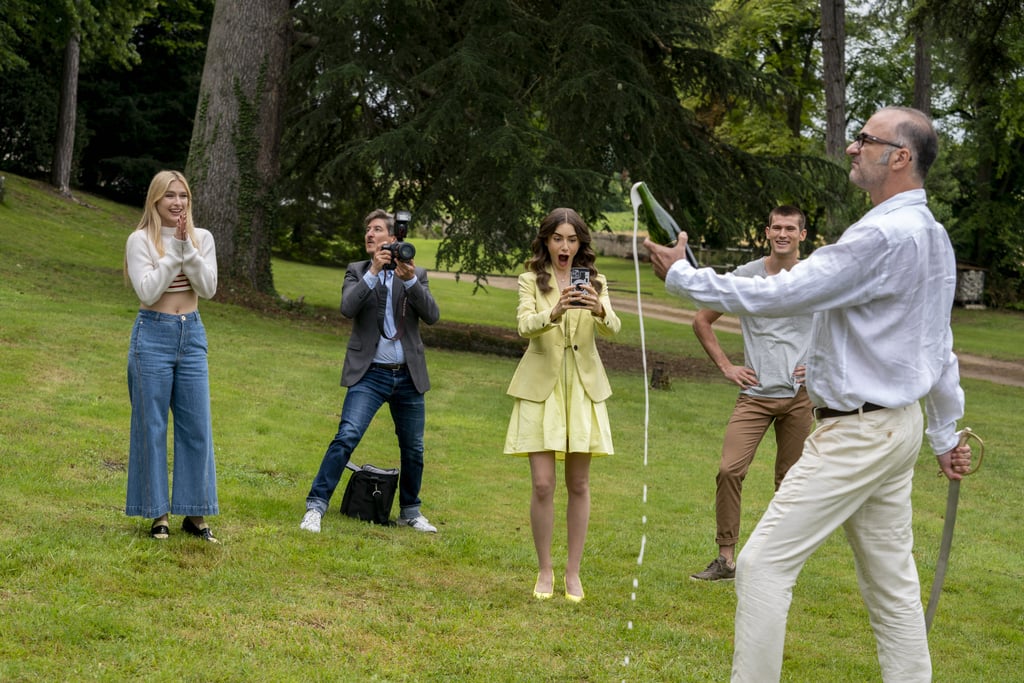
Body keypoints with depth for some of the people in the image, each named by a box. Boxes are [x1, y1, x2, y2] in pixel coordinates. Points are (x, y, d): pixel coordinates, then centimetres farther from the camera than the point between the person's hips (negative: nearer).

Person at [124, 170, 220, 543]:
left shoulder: (202, 238, 7)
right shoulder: (140, 240, -3)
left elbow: (208, 288, -4)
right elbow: (148, 292, -13)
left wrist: (187, 249, -13)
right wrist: (174, 252, -14)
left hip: (192, 335, 3)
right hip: (153, 335, -3)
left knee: (197, 425, 2)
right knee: (151, 425, 0)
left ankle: (195, 514, 10)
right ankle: (158, 513, 8)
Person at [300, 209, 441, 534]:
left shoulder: (416, 274, 7)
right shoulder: (357, 271, 5)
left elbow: (432, 315, -7)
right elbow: (347, 308, -13)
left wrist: (410, 280, -20)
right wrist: (374, 271, -20)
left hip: (408, 375, 2)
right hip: (370, 373, -2)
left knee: (413, 448, 10)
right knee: (346, 437, -18)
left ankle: (410, 512, 28)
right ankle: (315, 507, -15)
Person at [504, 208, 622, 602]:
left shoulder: (594, 283, 7)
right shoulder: (531, 281, 2)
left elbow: (612, 329, -9)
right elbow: (525, 326, -15)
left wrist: (600, 310, -32)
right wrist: (554, 312, -35)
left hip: (583, 388, 2)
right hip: (541, 387, -2)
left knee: (579, 485, 4)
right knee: (542, 484, -6)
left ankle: (573, 571, 13)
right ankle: (544, 571, 7)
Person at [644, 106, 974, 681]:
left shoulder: (886, 236, -21)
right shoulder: (933, 235, 11)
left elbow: (779, 295, -21)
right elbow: (941, 350, 19)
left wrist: (682, 275, -12)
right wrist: (946, 435, 26)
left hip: (859, 434, -10)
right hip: (897, 427, 10)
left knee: (764, 563, -8)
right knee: (892, 579, 13)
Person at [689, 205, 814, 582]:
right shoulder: (746, 276, 2)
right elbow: (702, 321, 12)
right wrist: (726, 366, 5)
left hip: (799, 395, 0)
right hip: (755, 394, 0)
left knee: (790, 480, 6)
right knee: (729, 470, -13)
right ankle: (726, 559, -6)